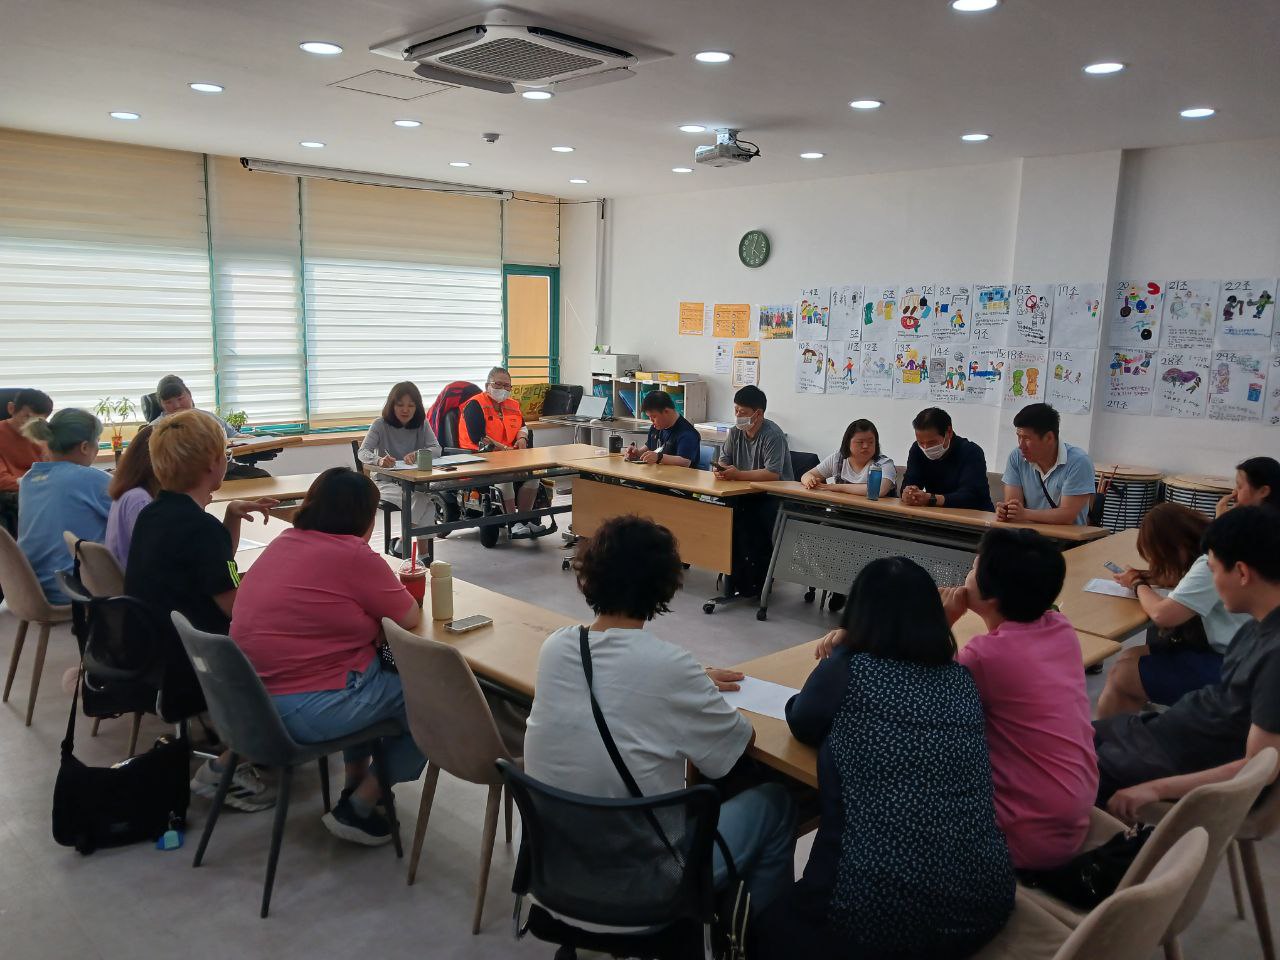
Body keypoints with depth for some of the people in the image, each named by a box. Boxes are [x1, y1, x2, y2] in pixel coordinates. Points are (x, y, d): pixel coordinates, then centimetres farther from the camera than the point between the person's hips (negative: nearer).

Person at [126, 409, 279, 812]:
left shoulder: (153, 513, 6)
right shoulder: (201, 527, -22)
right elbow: (236, 606, -19)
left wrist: (232, 517, 6)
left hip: (149, 658, 9)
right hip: (186, 674, -9)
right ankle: (221, 770, 4)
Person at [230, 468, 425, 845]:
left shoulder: (285, 542, 7)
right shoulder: (353, 556, -17)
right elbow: (410, 618, -6)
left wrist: (383, 590, 10)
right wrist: (396, 591, 14)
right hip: (304, 710, -9)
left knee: (381, 672, 29)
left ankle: (354, 783, 33)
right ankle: (357, 810, 12)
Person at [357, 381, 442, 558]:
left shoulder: (422, 424, 2)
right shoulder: (381, 425, -7)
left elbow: (436, 449, -10)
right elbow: (362, 452, -19)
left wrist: (417, 454, -32)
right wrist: (379, 460, -43)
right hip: (386, 482, -3)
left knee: (426, 502, -31)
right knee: (419, 501, -31)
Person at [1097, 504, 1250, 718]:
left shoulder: (1211, 564, -23)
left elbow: (1162, 614, -26)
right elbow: (1186, 581, 26)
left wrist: (1138, 586, -6)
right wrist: (1151, 578, 6)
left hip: (1224, 669, -9)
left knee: (1121, 674, -6)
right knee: (1128, 658, 6)